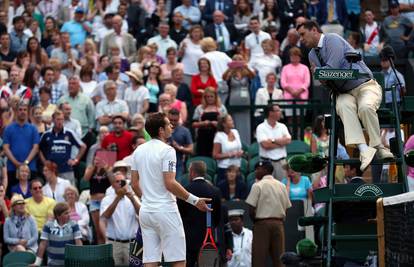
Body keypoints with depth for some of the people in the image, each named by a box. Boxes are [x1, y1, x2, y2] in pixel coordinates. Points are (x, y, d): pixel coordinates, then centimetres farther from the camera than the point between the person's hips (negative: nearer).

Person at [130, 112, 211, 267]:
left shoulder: (139, 151, 10)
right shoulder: (167, 150, -12)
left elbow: (134, 184, 13)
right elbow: (170, 184, -18)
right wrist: (194, 200, -12)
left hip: (145, 212, 7)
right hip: (165, 210, -7)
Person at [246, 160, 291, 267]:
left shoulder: (258, 186, -6)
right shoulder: (282, 186, 9)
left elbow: (251, 209, -10)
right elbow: (287, 207, 7)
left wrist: (255, 221, 6)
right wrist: (279, 219, 14)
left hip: (262, 223, -5)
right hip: (279, 223, 5)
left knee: (259, 258, -2)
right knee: (279, 258, 5)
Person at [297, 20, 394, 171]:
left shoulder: (332, 40, -9)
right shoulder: (312, 55, 16)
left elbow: (332, 69, -19)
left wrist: (316, 72, -1)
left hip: (365, 86, -5)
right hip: (344, 92, 5)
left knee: (365, 107, -37)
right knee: (342, 106, -31)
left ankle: (378, 147, -22)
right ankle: (363, 148, -45)